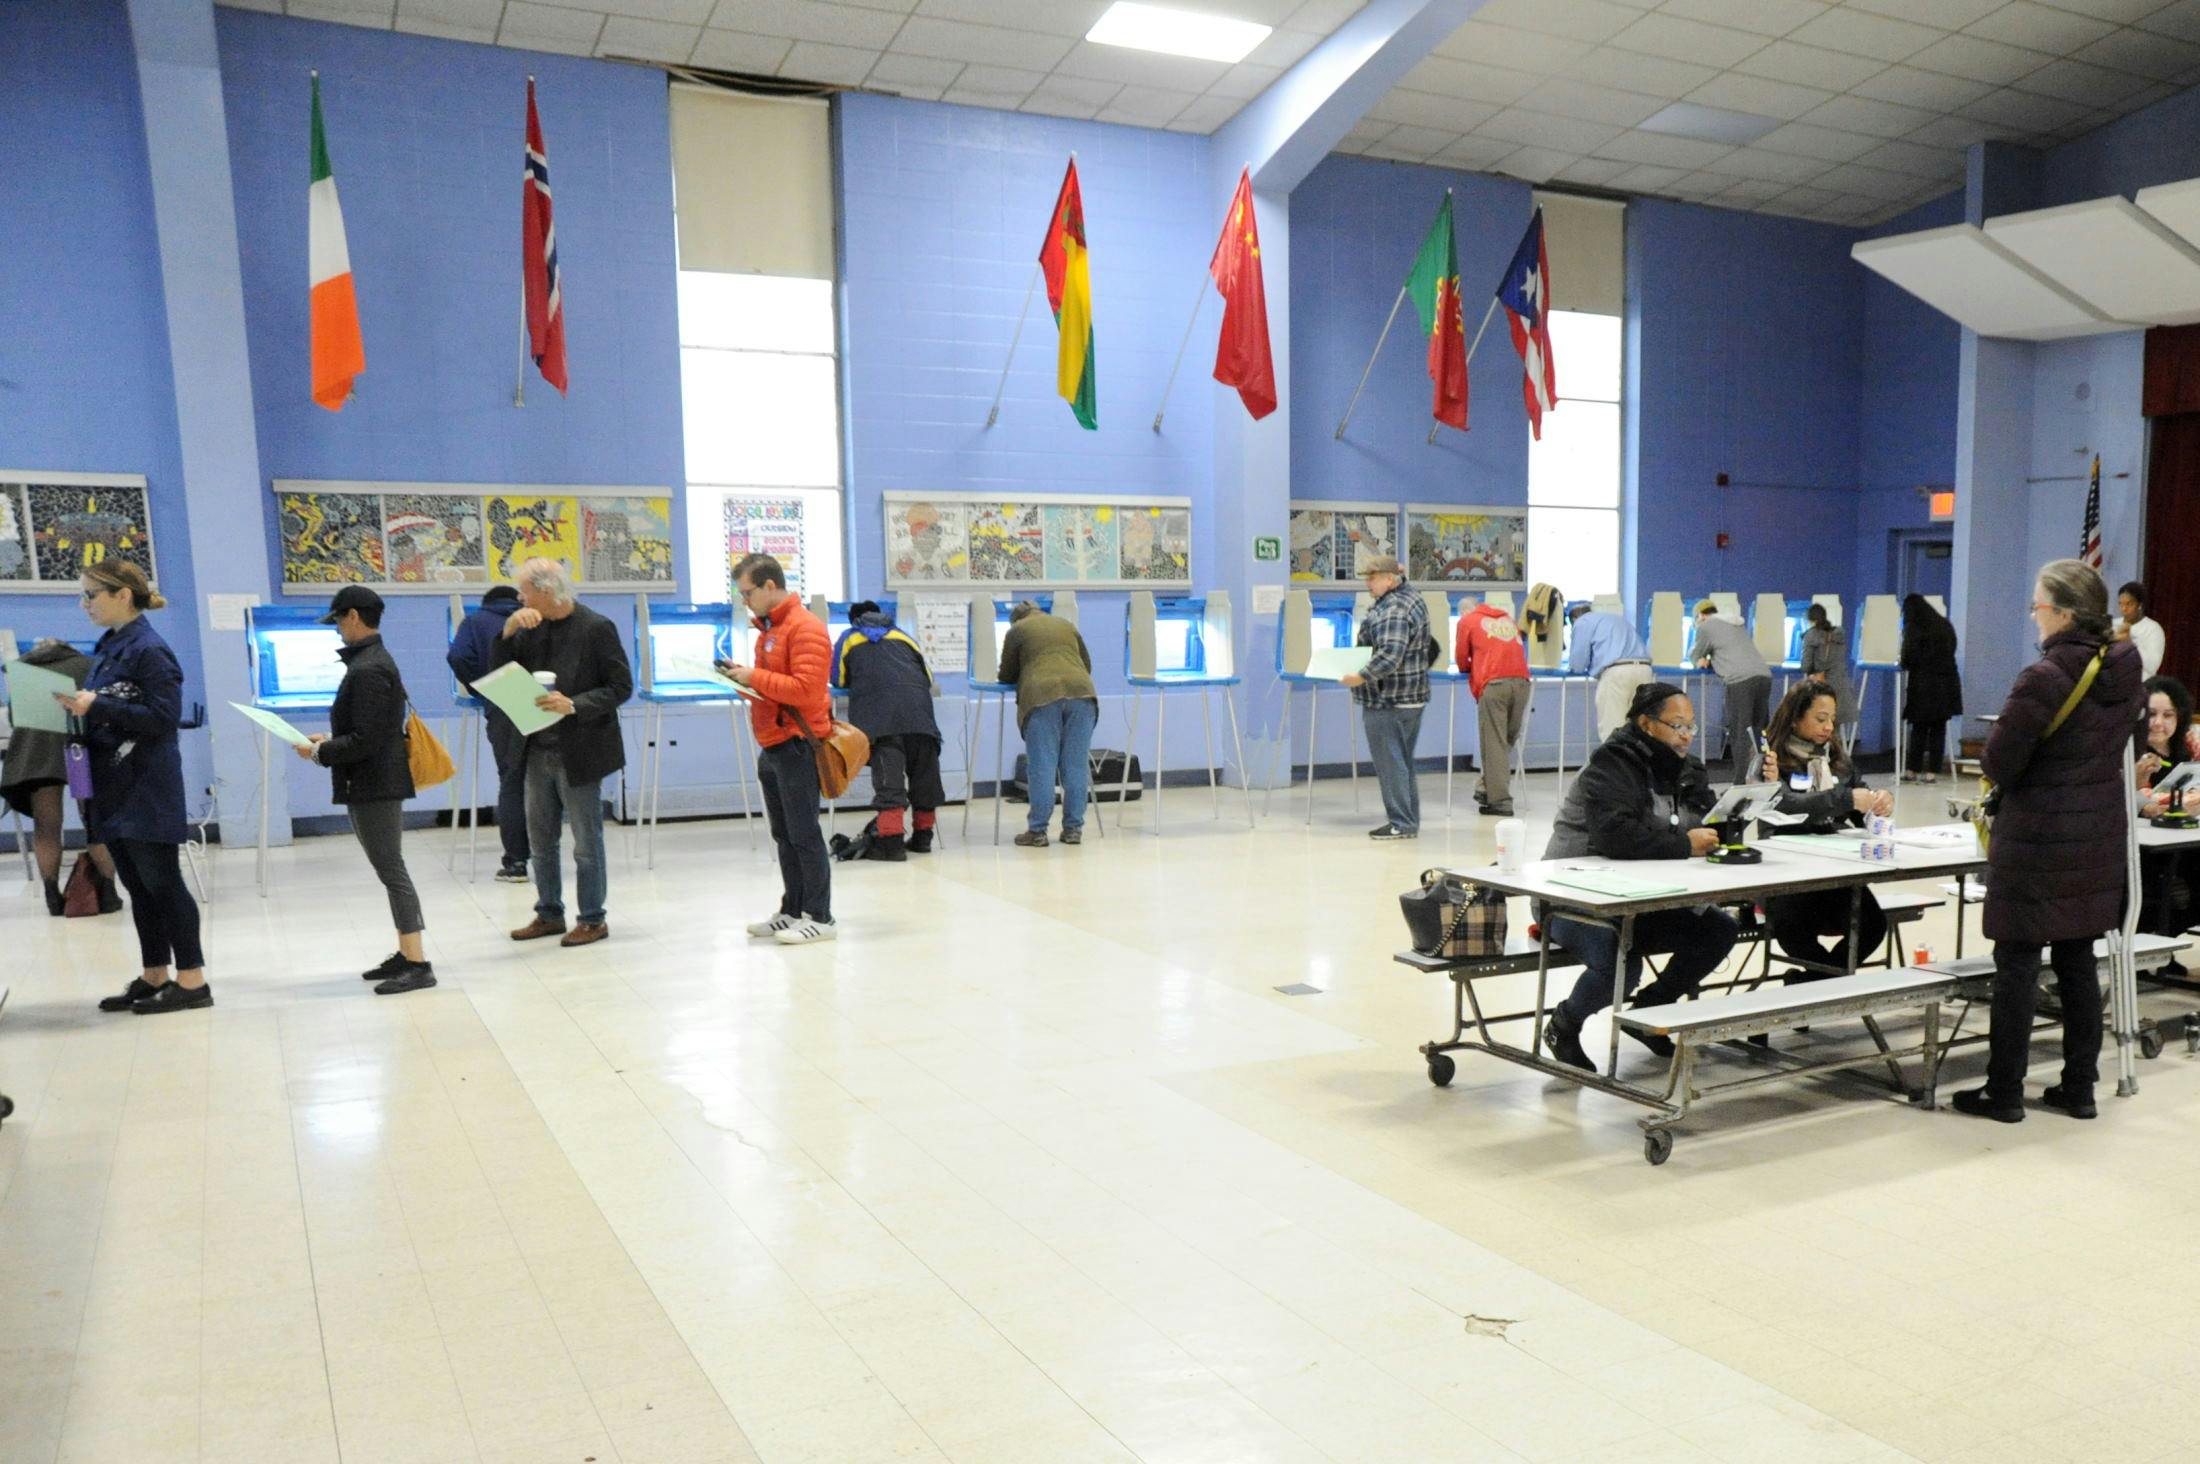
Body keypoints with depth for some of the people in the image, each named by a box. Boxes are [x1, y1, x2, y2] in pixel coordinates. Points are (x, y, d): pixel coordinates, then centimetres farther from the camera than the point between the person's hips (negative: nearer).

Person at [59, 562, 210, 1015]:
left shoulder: (149, 650, -13)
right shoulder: (107, 649, 14)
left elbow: (164, 717, -20)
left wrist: (96, 707, -23)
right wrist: (77, 705, 1)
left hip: (147, 790, -9)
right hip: (115, 788, 9)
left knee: (162, 883, -4)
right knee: (137, 887, 13)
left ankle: (192, 982, 3)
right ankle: (154, 976, 21)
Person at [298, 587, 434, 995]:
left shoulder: (367, 670, -18)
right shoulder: (375, 660, 14)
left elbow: (365, 739, -22)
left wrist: (319, 752, -10)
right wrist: (329, 739, 13)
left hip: (374, 787, -10)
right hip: (377, 783, 10)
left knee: (391, 871, -8)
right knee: (391, 870, 14)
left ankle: (417, 964, -5)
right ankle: (406, 953, 21)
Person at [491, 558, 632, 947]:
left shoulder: (596, 628, -11)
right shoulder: (532, 628, 6)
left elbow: (621, 686, -12)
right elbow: (497, 672, 5)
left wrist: (573, 705, -23)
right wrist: (509, 631, -9)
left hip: (579, 752, -7)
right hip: (539, 750, 7)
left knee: (586, 842, 3)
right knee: (540, 839, 15)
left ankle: (592, 919, 15)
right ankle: (549, 914, 28)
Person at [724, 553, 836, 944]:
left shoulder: (805, 628, -13)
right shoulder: (768, 627, 17)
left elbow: (806, 689, -22)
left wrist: (755, 677, -16)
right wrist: (743, 676, 5)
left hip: (797, 746, -9)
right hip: (771, 747, 9)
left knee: (804, 834, -4)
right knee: (783, 836, 13)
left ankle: (819, 917, 2)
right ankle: (792, 911, 21)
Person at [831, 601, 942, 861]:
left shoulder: (849, 638, 25)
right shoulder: (901, 635, 30)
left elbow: (838, 680, 32)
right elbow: (928, 674, 33)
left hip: (878, 710, -2)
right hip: (917, 707, 2)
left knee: (888, 773, -12)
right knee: (924, 771, 11)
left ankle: (891, 839, -22)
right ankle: (923, 836, 15)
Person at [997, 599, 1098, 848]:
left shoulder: (1017, 630, 16)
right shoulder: (1067, 625, 28)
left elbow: (1007, 676, 20)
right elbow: (1087, 665, 33)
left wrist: (1025, 674, 41)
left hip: (1042, 695, -3)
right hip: (1081, 691, 3)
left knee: (1042, 766, -2)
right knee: (1076, 765, 6)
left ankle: (1037, 831, 1)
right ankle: (1073, 828, 8)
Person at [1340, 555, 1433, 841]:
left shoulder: (1393, 611, -19)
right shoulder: (1413, 600, 13)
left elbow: (1389, 656, -29)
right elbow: (1432, 649, 25)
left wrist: (1361, 677, -29)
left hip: (1388, 701, -10)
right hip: (1413, 696, 10)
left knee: (1390, 762, -4)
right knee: (1404, 761, 14)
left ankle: (1401, 823, -2)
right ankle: (1410, 821, 20)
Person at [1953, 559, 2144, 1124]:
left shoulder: (2045, 678, -20)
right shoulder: (2126, 671, 5)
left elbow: (1998, 764, -16)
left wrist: (1998, 740, 4)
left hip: (2038, 843, -8)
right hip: (2099, 840, 8)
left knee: (2017, 965, 1)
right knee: (2078, 961, 15)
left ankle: (2004, 1091, 8)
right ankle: (2080, 1088, 23)